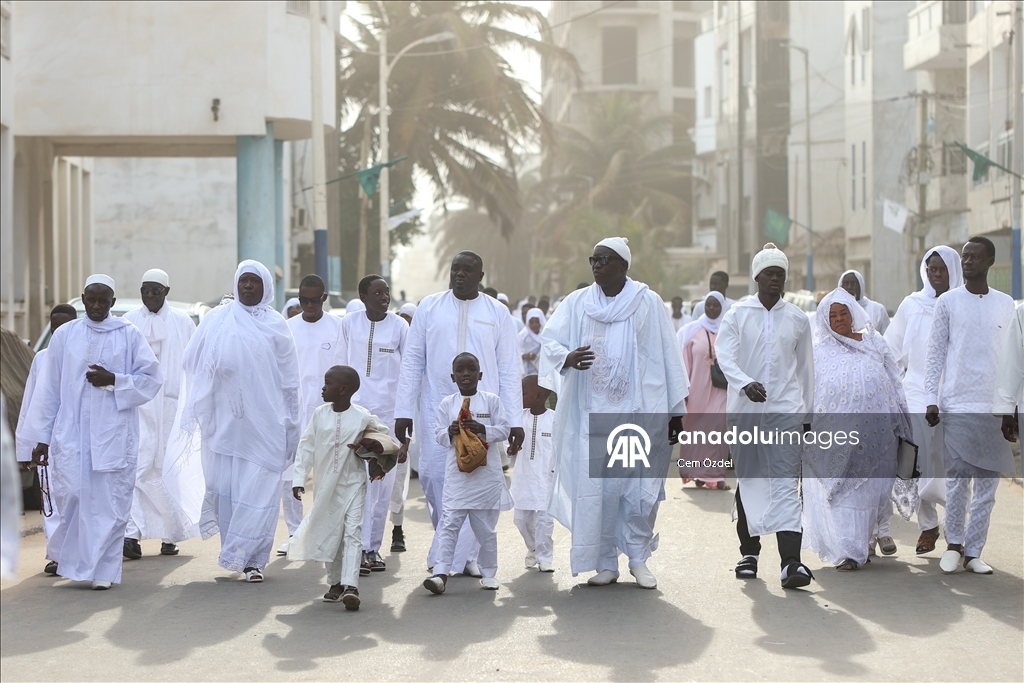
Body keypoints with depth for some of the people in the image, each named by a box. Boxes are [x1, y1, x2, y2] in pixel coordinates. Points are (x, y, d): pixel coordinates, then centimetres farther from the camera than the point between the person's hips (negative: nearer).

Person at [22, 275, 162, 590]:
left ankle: (103, 570, 3)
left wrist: (113, 381, -11)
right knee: (72, 495, -7)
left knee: (110, 501, -4)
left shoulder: (129, 335, 5)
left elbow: (151, 379, 4)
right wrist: (41, 437, 6)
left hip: (114, 433, -1)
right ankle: (64, 553, 18)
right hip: (71, 432, 1)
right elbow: (49, 389, 8)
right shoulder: (64, 335, 8)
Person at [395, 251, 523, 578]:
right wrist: (403, 410, 1)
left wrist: (514, 420, -1)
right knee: (433, 477, 0)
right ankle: (459, 551, 20)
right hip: (436, 409, 1)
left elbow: (509, 370, 5)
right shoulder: (430, 307, 8)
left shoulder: (497, 313, 6)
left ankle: (448, 559, -2)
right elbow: (412, 361, 7)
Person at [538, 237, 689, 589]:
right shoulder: (577, 303, 6)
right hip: (592, 412, 2)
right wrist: (568, 357, -27)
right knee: (596, 489, -2)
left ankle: (638, 557, 13)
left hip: (639, 412, -1)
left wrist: (675, 410, 2)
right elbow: (550, 340, -3)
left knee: (640, 488, -3)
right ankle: (606, 563, 8)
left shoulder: (648, 304, 1)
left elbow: (667, 357, 3)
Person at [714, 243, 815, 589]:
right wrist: (746, 383, -30)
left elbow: (806, 368, 16)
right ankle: (749, 551, 24)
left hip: (786, 411, 0)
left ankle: (791, 562, -19)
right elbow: (724, 356, -11)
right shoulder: (737, 315, 2)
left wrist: (807, 414, 17)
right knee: (748, 481, 8)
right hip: (744, 411, 0)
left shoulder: (798, 319, 8)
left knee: (786, 484, -10)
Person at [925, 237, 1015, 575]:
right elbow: (935, 354, 5)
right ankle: (954, 543, 11)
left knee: (988, 484, 2)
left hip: (995, 408, 2)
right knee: (958, 480, -6)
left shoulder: (1006, 305, 10)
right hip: (957, 405, -2)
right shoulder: (948, 302, 5)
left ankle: (973, 552, 8)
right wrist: (932, 400, -2)